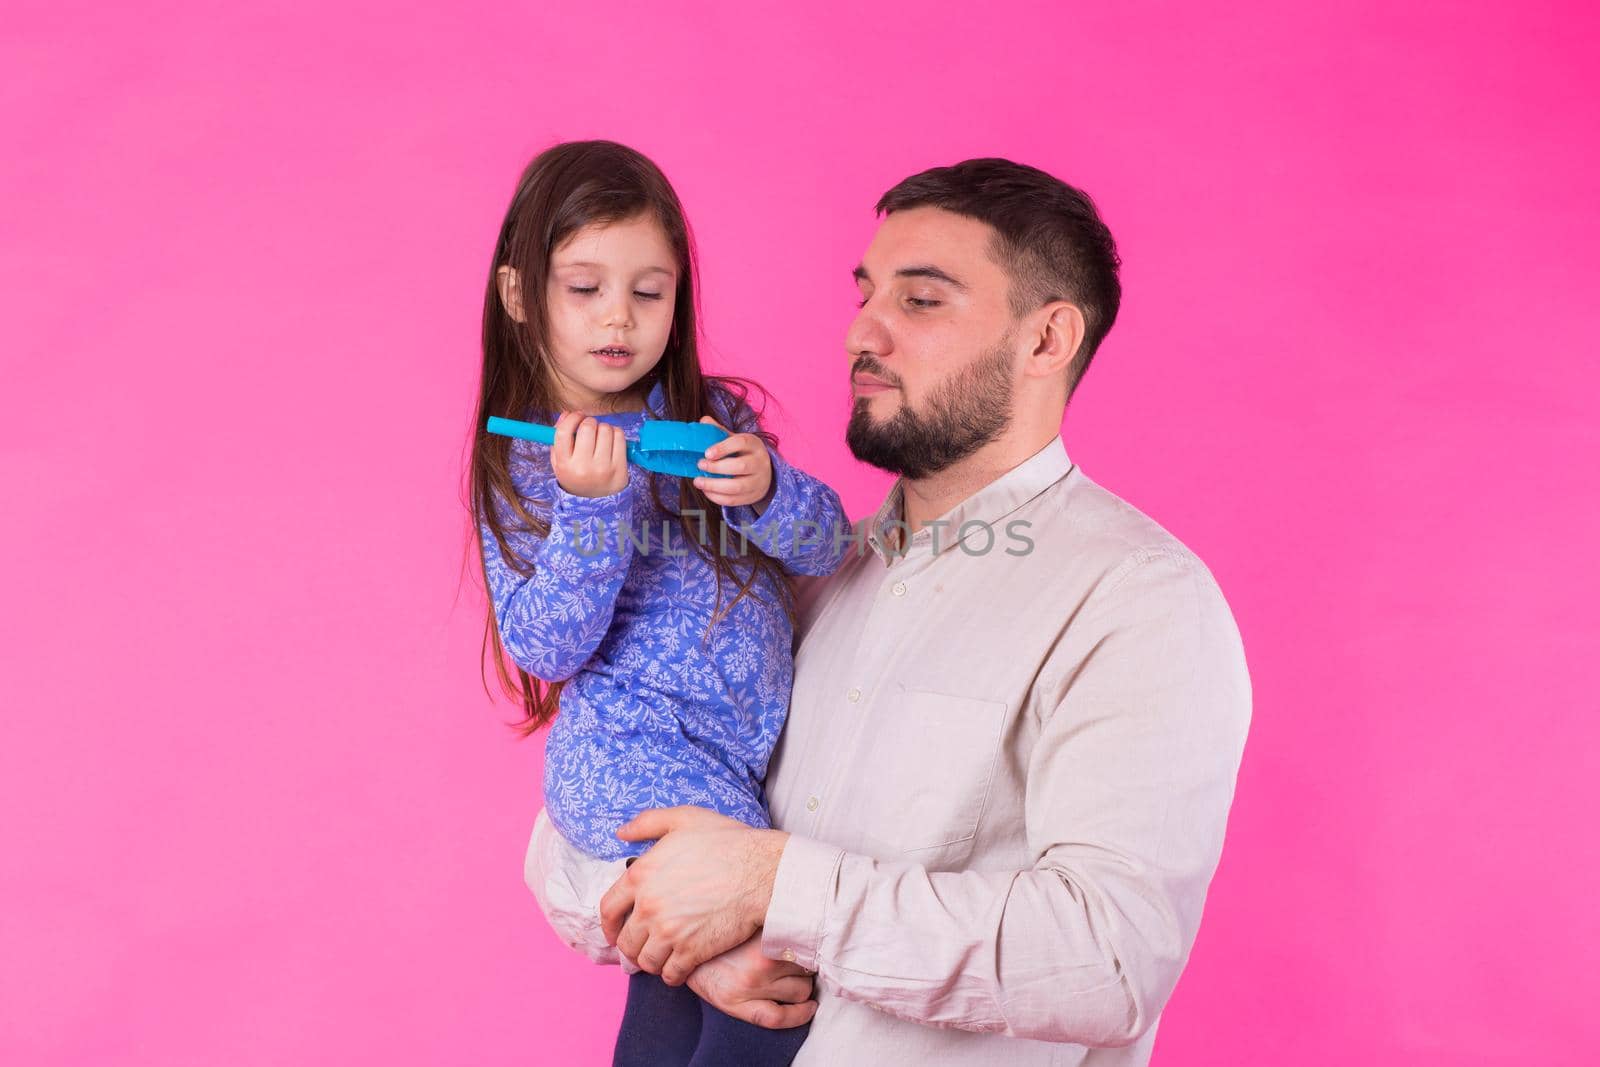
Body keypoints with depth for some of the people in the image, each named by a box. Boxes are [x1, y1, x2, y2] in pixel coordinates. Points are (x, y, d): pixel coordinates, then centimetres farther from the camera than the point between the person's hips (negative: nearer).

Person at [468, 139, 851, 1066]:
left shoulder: (715, 417, 6)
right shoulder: (523, 467, -3)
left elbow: (827, 547, -2)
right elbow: (547, 648, -12)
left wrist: (768, 488, -23)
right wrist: (592, 506, -24)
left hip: (749, 756, 5)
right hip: (630, 755, -5)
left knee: (676, 988, 18)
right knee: (783, 978, -15)